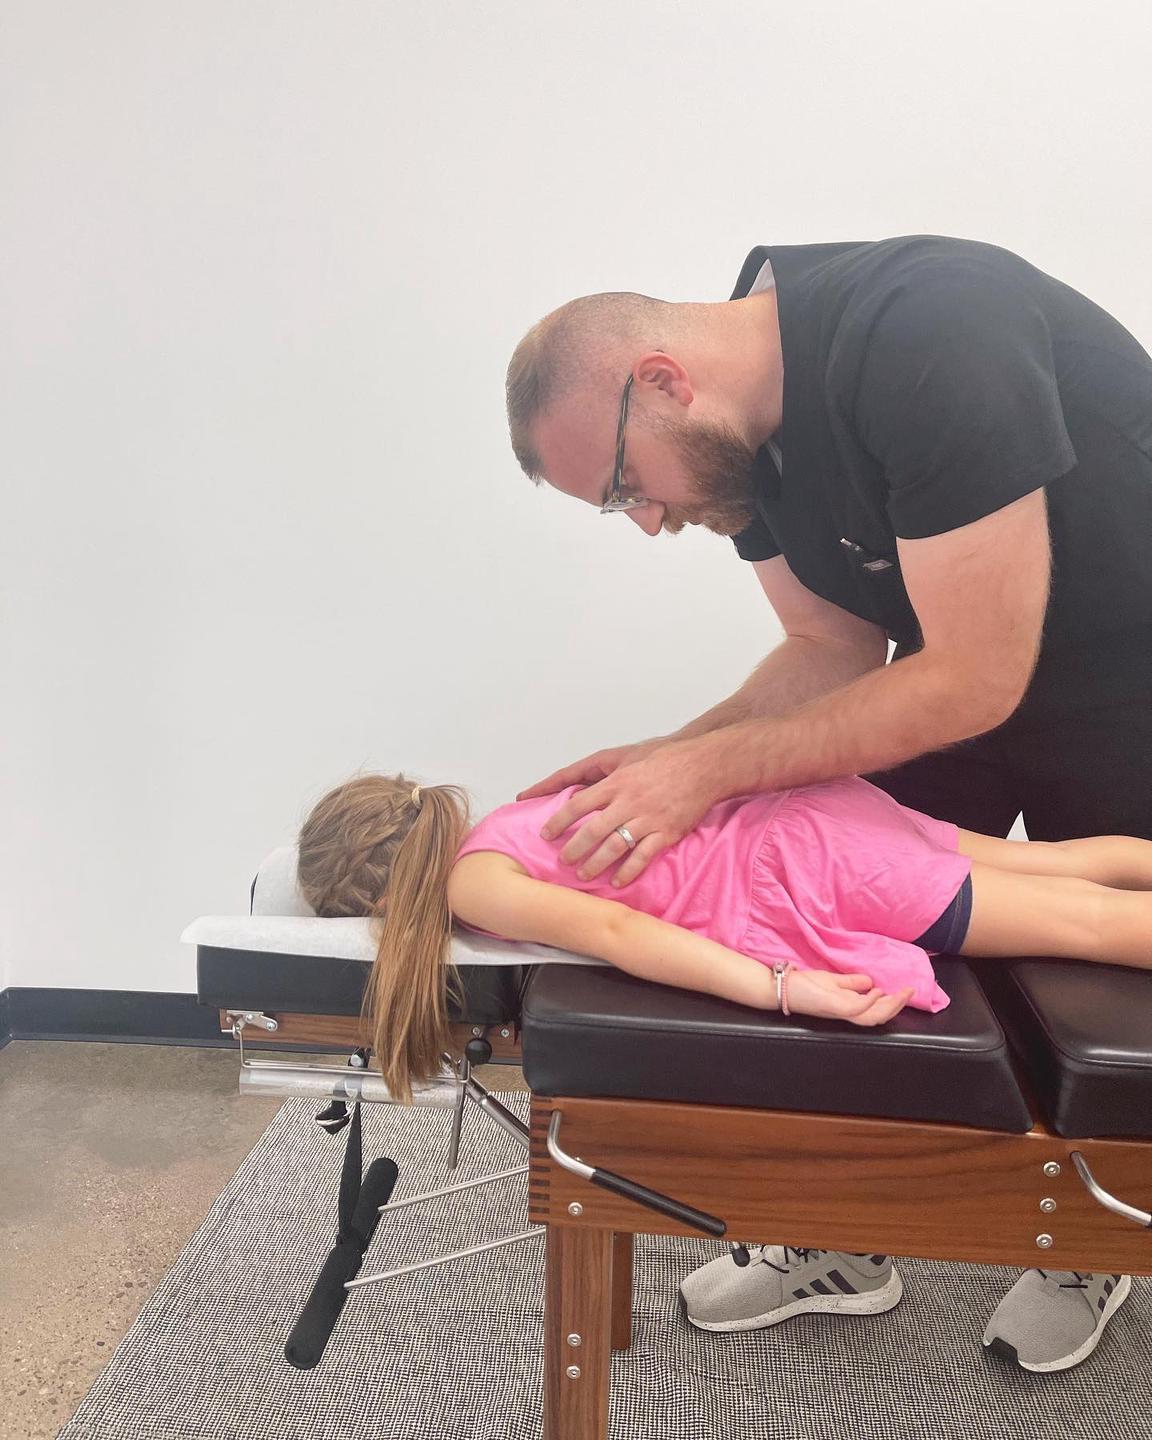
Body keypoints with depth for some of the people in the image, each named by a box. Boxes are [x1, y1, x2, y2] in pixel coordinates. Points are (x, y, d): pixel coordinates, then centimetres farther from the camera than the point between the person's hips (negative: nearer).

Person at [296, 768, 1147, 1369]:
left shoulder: (469, 882, -10)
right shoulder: (497, 828, 16)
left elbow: (613, 930, -24)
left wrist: (784, 990, -29)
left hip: (805, 868, -8)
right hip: (812, 818, 8)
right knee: (1069, 869, 14)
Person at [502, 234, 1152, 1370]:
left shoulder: (923, 338, -34)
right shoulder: (742, 429, -8)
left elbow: (973, 681, -32)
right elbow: (836, 652, -3)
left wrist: (713, 767, -30)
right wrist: (669, 758, -17)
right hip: (964, 658, 6)